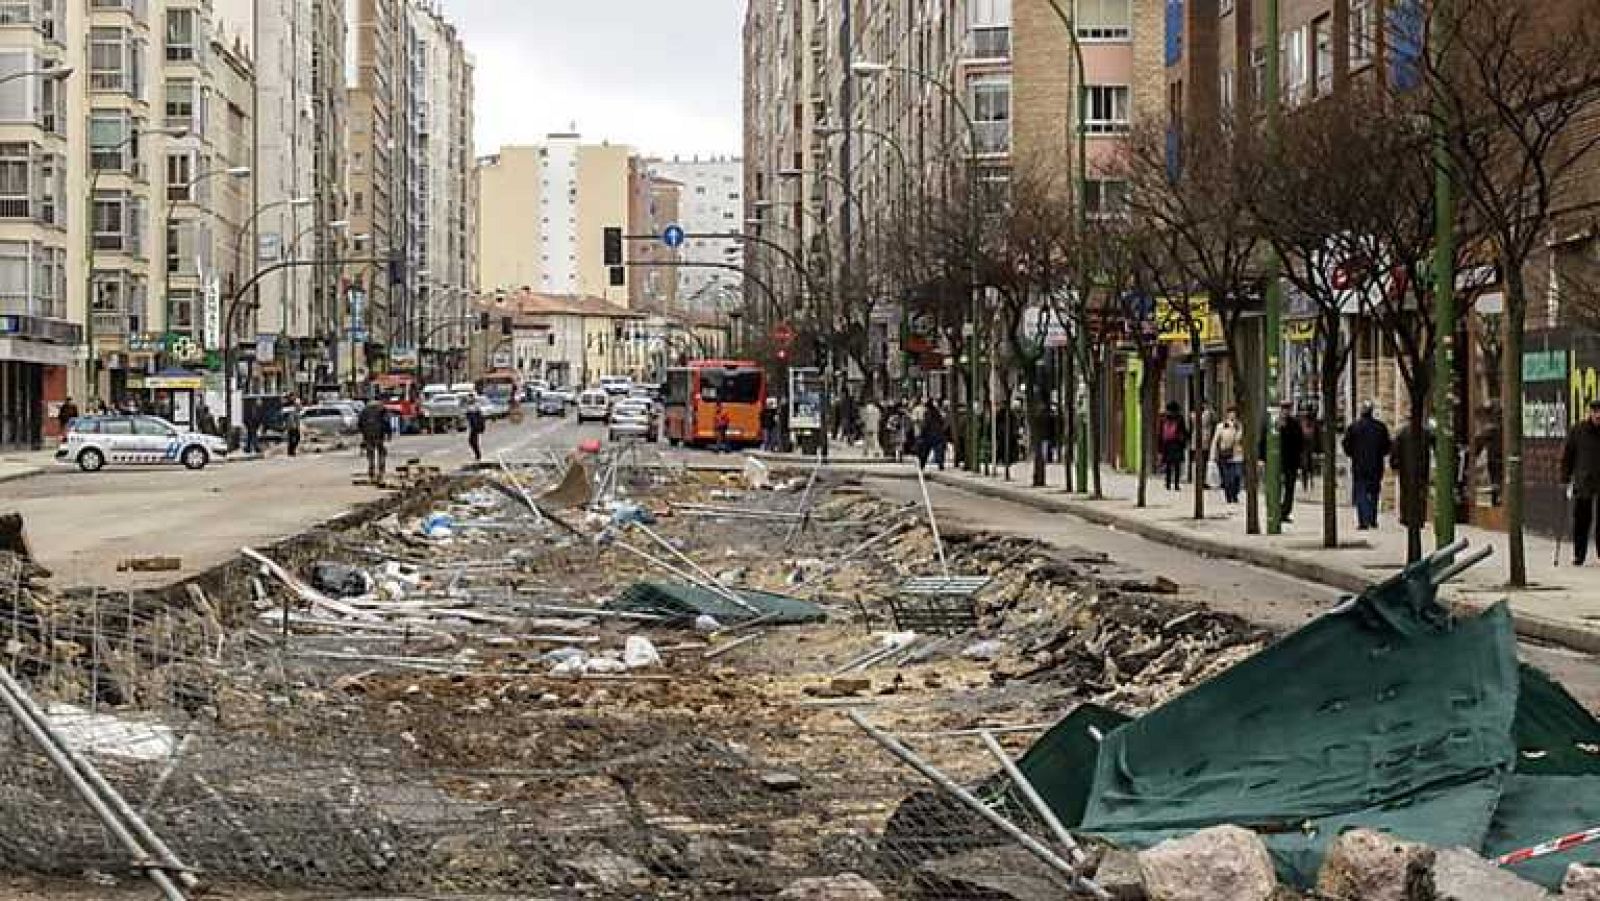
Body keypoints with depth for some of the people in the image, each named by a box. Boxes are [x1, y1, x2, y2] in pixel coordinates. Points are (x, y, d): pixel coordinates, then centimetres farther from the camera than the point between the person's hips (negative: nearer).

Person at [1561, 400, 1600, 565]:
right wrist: (1566, 480, 0)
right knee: (1581, 521, 2)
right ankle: (1579, 555, 8)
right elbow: (1567, 457, 5)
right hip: (1582, 483, 0)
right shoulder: (1577, 432, 1)